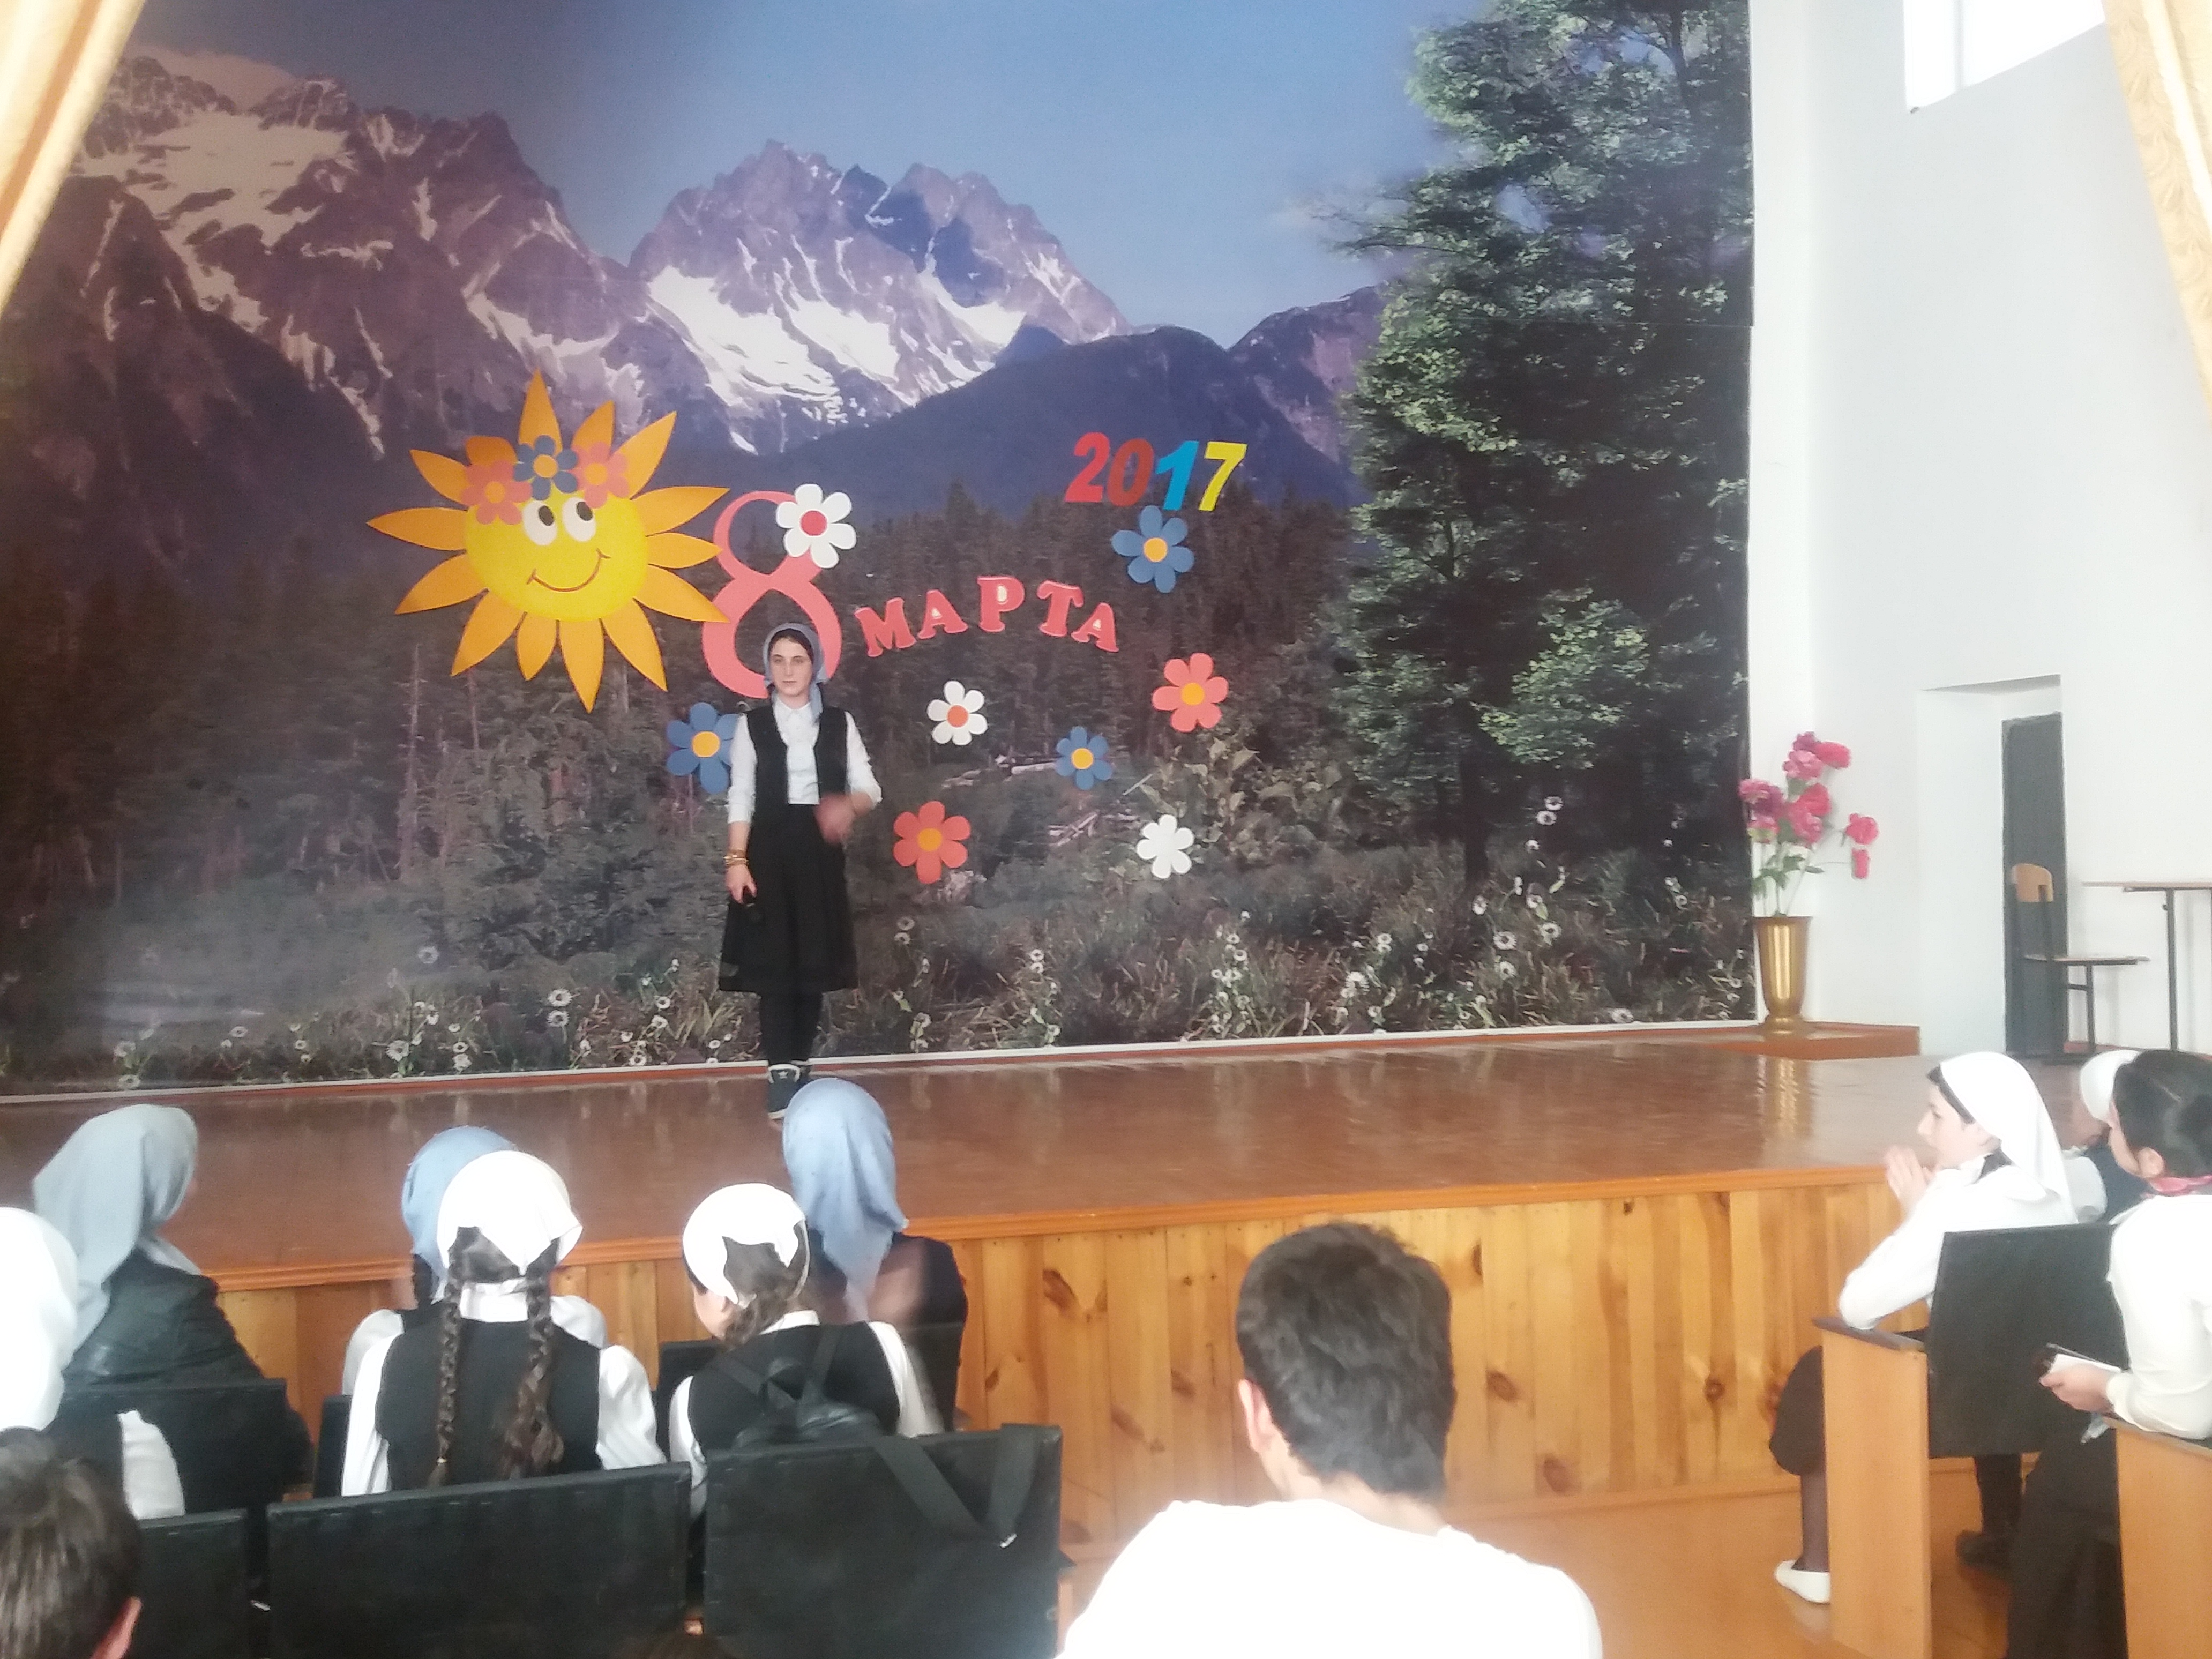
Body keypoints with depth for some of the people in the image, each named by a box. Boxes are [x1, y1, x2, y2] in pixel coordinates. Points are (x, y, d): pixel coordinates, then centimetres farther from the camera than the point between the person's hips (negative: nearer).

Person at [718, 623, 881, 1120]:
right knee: (774, 963, -6)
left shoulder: (840, 723, 7)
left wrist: (848, 805, -20)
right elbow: (741, 798, 1)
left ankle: (799, 1067, 17)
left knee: (814, 965, 5)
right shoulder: (752, 725, 4)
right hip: (769, 852, -2)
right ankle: (782, 1075, -7)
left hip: (820, 852, 2)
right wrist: (736, 859, -10)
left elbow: (869, 789, 3)